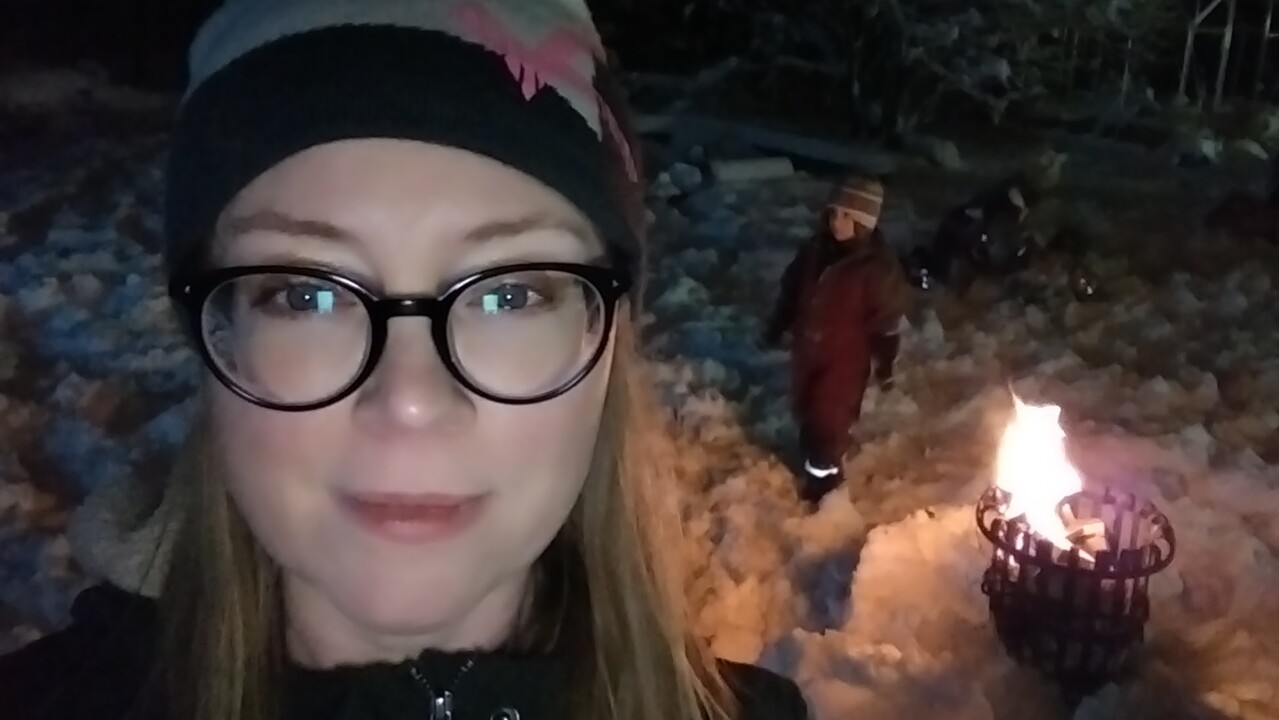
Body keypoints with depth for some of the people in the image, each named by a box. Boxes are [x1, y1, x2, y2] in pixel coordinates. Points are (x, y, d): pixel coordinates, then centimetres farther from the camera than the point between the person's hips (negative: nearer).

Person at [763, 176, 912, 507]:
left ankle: (822, 477, 28)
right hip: (807, 347, 6)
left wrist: (884, 364, -8)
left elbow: (889, 318, -15)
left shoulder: (879, 266, -24)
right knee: (805, 408, 23)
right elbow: (792, 287, 7)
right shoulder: (817, 249, -8)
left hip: (846, 357, -6)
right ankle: (817, 463, 48)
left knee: (829, 418, 5)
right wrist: (776, 327, 14)